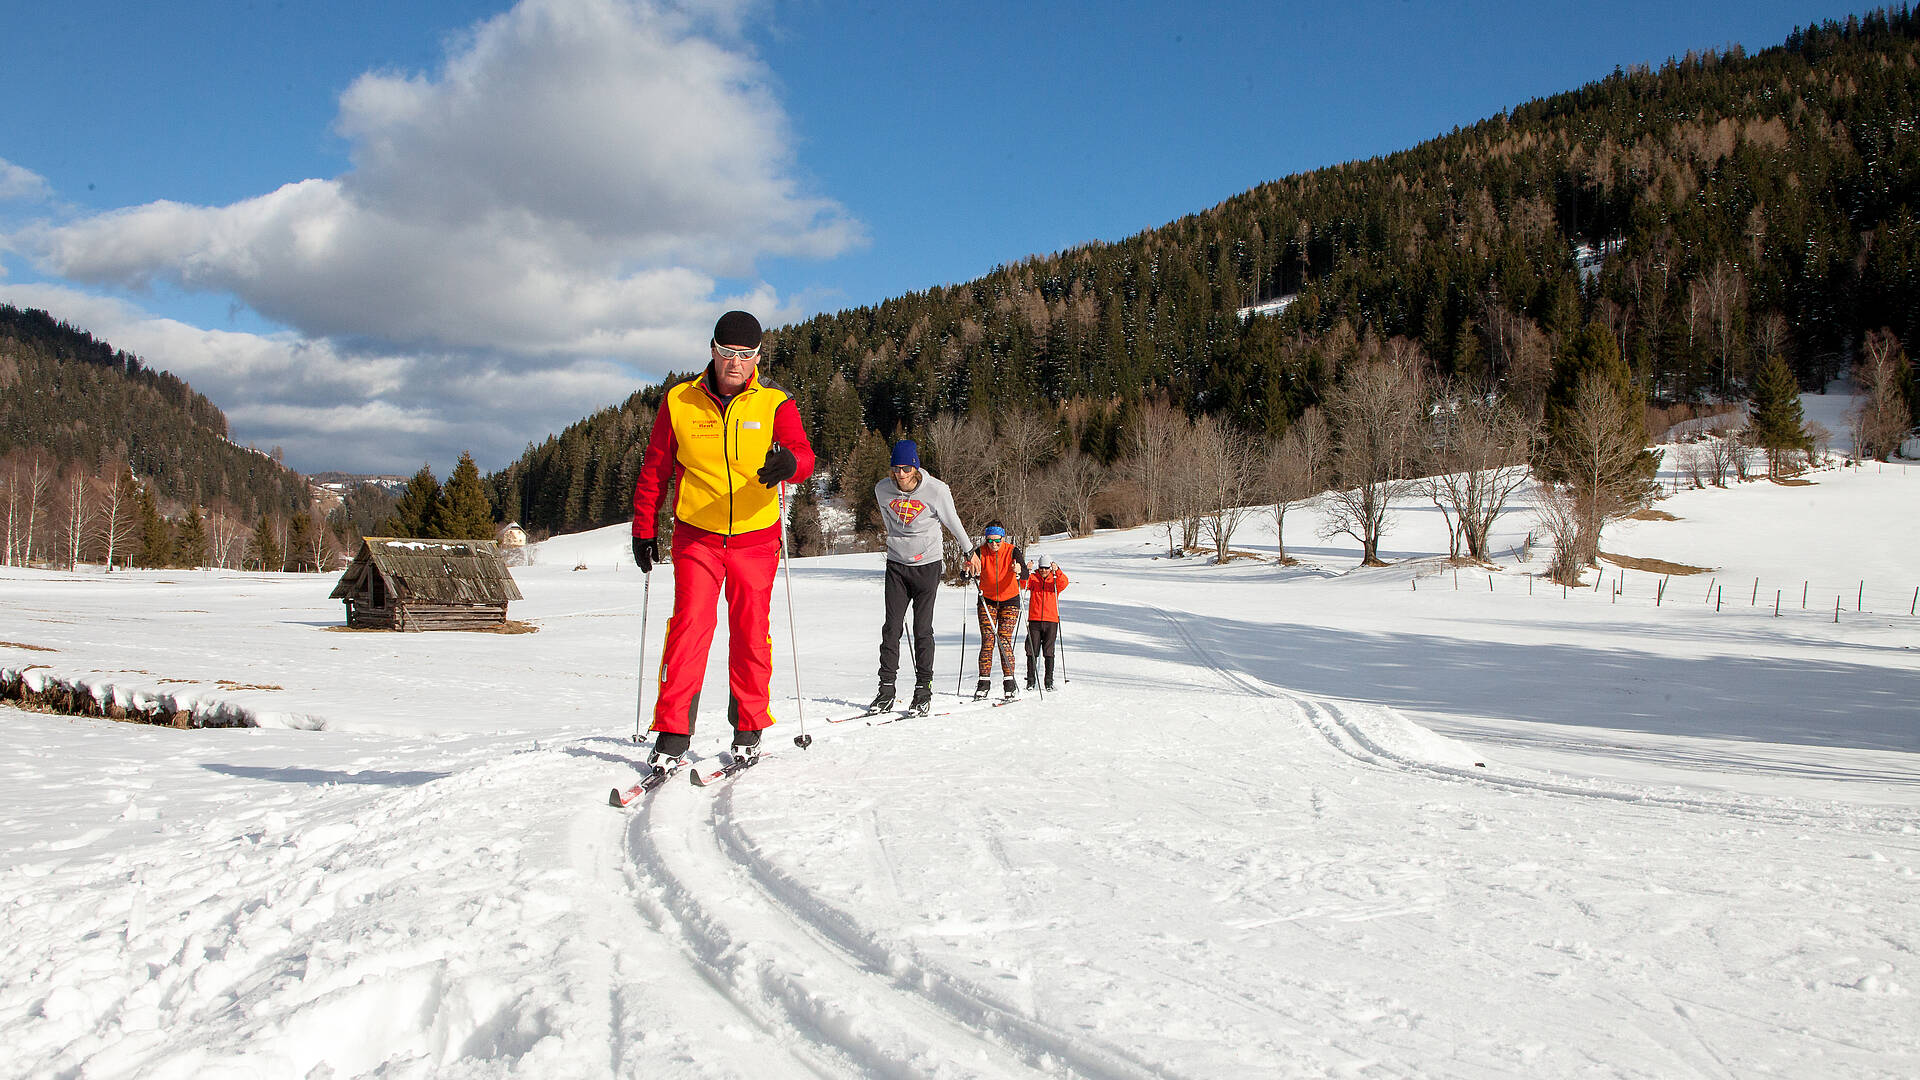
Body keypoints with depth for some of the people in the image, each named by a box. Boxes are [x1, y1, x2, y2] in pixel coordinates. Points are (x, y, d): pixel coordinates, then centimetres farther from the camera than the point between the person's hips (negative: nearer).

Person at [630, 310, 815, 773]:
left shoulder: (775, 404, -1)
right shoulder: (679, 403, 1)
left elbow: (802, 453, -18)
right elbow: (655, 470, 9)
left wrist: (790, 463, -41)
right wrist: (644, 530, 7)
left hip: (755, 538, 0)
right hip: (696, 536, 0)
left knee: (751, 633, 5)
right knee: (690, 623, -11)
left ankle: (748, 731, 21)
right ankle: (671, 737, -7)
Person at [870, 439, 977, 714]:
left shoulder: (936, 490, -13)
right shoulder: (883, 490, -4)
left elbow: (953, 522, 3)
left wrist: (968, 551, 15)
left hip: (927, 565, -3)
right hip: (896, 564, 3)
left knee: (922, 629, -3)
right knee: (891, 627, -2)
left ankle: (923, 690, 4)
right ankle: (886, 690, 1)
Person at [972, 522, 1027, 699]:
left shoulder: (1012, 551, -14)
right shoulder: (980, 552, -10)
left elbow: (1025, 576, -26)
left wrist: (1019, 571, -49)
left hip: (1009, 600, -1)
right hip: (987, 600, 1)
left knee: (1004, 641, -10)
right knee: (987, 641, -6)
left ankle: (1009, 681, -3)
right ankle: (984, 681, -2)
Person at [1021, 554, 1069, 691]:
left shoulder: (1055, 580, 8)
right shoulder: (1033, 578, 8)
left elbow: (1064, 583, -13)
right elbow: (1024, 585, -9)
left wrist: (1057, 571, -28)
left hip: (1051, 620, 0)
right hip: (1034, 620, 0)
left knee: (1049, 652, 1)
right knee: (1032, 651, -1)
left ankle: (1049, 681, 7)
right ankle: (1030, 681, 5)